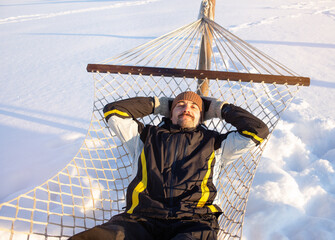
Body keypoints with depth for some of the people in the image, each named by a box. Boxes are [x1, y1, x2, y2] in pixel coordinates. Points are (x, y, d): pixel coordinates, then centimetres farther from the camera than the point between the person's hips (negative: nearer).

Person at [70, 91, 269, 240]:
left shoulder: (214, 143, 29)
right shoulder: (147, 137, 30)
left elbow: (258, 130, 28)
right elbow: (113, 112, 31)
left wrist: (220, 108, 36)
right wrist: (156, 104, 37)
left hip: (193, 222, 0)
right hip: (142, 220, 1)